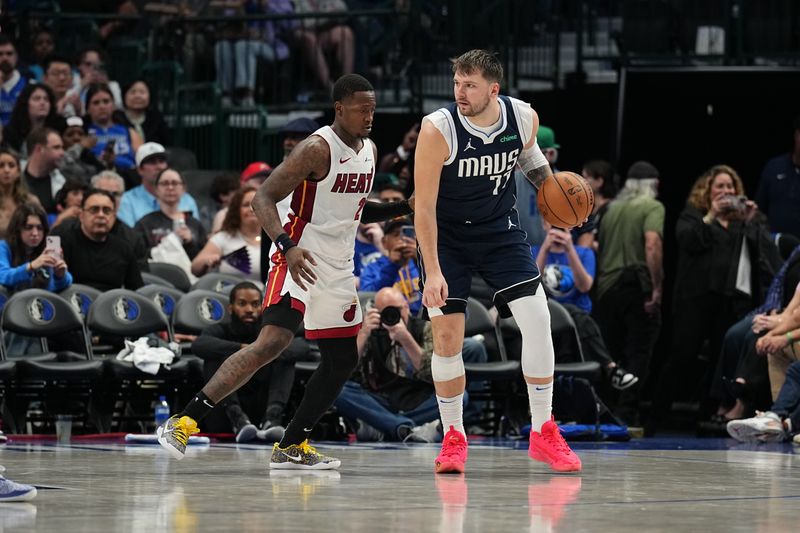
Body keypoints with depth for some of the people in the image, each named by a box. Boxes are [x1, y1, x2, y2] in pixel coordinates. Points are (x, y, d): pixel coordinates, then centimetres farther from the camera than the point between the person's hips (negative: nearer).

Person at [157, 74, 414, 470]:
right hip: (300, 259, -9)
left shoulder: (369, 151, 11)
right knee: (273, 341, -24)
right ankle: (184, 422, -24)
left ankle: (291, 447, 19)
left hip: (337, 269, 9)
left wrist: (403, 208, 12)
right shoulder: (318, 149, -15)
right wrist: (287, 245, -33)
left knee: (343, 358, 9)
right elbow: (263, 198, -19)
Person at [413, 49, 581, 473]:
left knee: (537, 321, -9)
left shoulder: (524, 117, -14)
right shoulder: (438, 129, -25)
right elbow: (424, 206, -21)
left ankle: (542, 433, 3)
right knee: (446, 337, -7)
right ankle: (453, 438, 11)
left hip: (500, 230, 3)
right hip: (446, 235, -3)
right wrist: (433, 272, -26)